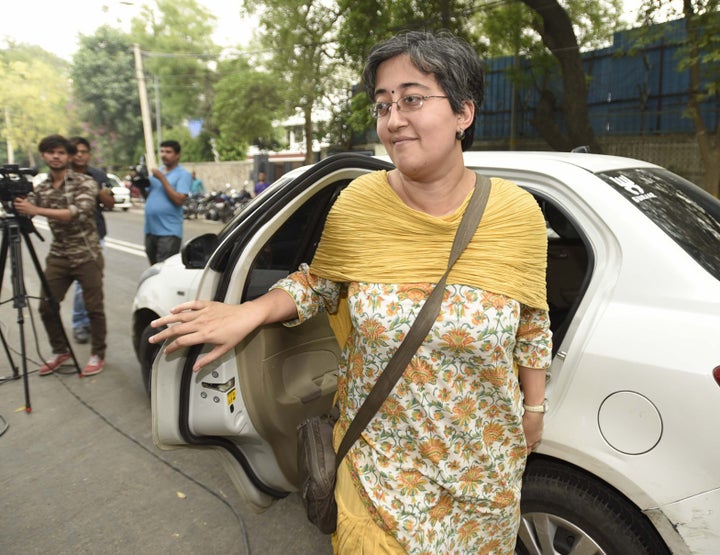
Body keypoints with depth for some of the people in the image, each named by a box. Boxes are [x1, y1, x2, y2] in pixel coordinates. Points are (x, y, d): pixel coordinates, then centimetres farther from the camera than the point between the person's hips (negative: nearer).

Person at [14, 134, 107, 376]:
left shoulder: (85, 182, -8)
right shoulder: (40, 188, 9)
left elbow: (78, 213, -24)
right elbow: (26, 213, 4)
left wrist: (36, 210, -30)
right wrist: (16, 206, -18)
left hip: (86, 255, -5)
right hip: (57, 256, 5)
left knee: (94, 308, 1)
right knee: (46, 306, 5)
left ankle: (98, 354, 18)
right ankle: (60, 350, 25)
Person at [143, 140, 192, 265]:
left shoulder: (183, 174, -4)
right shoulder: (156, 172, 17)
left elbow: (179, 200, -17)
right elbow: (147, 196, 18)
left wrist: (162, 179, -15)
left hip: (169, 231, -7)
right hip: (150, 230, 7)